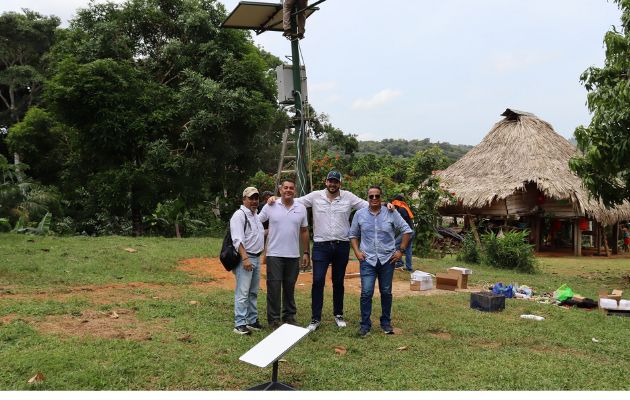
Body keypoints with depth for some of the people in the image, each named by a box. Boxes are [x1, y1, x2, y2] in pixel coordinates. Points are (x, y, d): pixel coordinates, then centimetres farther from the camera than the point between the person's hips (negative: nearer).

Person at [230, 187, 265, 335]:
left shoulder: (256, 215, 16)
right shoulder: (239, 215, -12)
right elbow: (238, 239, -22)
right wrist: (245, 258, -28)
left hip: (256, 258, 9)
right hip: (245, 258, -9)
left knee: (254, 292, 14)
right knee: (242, 292, -9)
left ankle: (252, 320, 23)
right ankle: (240, 324, -6)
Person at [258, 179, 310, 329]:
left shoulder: (301, 208, 6)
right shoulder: (270, 206, -2)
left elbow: (304, 231, 11)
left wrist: (306, 252, 9)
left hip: (293, 255, 3)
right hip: (274, 255, -2)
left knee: (290, 288, 13)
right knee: (274, 288, 0)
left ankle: (289, 316, 25)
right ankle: (273, 319, 10)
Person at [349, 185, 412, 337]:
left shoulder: (391, 213, -2)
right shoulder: (360, 214, 2)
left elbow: (407, 230, 3)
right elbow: (353, 235, 11)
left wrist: (401, 250, -2)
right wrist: (357, 252, -1)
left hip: (387, 260, 0)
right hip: (367, 260, 0)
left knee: (386, 292, 11)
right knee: (366, 293, -6)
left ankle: (386, 322, 25)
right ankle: (365, 324, 6)